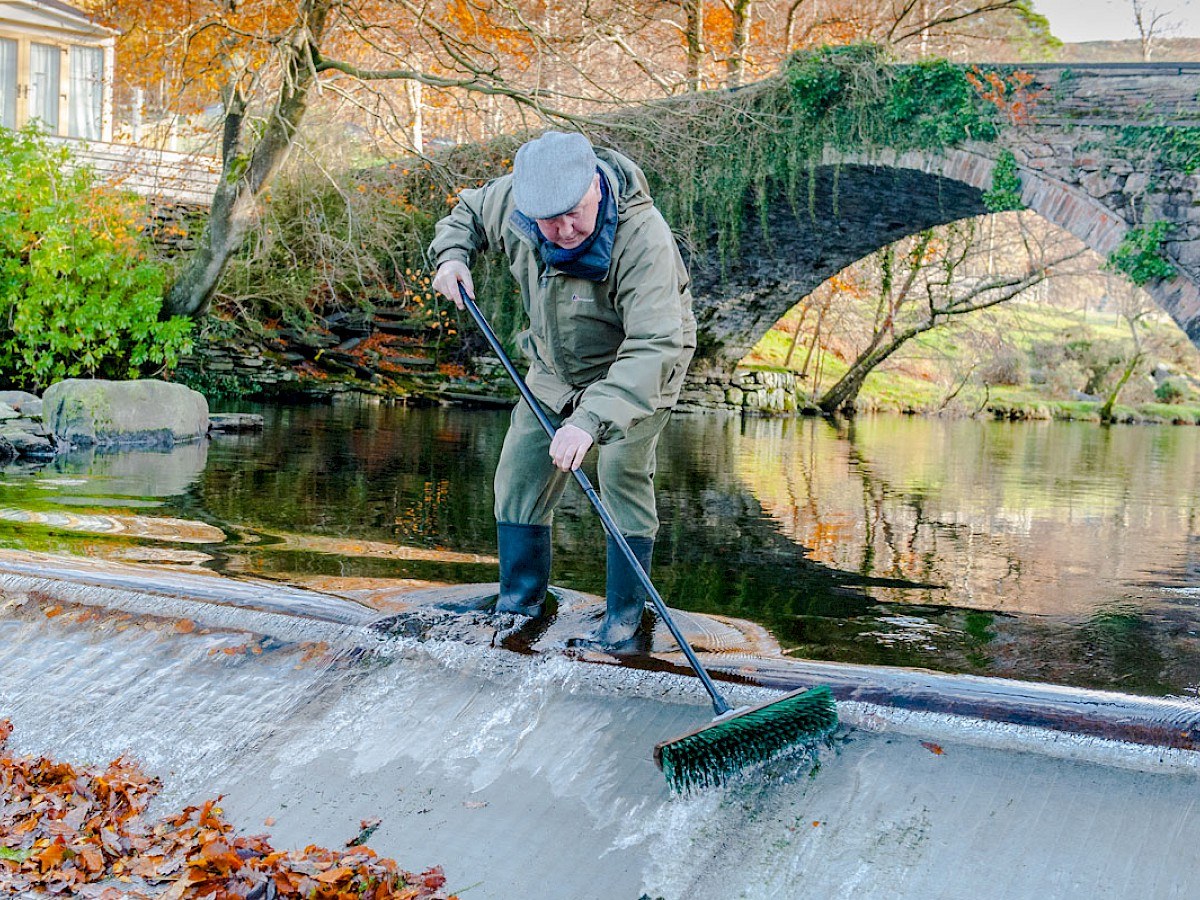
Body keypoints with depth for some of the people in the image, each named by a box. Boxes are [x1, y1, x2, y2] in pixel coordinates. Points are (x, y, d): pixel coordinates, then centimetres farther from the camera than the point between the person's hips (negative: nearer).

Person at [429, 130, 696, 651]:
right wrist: (452, 256, -17)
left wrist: (591, 419, -58)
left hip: (639, 368, -5)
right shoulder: (512, 198, -22)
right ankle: (518, 603, 19)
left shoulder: (643, 238, -40)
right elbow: (468, 212, 5)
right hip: (555, 367, 6)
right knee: (519, 471, 3)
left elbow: (653, 347, -47)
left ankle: (623, 620, -7)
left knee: (622, 473, -19)